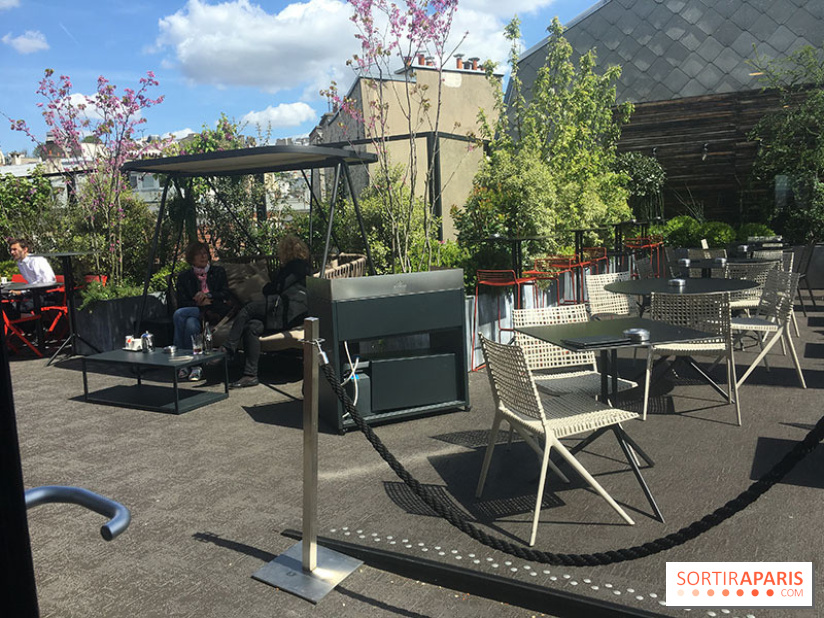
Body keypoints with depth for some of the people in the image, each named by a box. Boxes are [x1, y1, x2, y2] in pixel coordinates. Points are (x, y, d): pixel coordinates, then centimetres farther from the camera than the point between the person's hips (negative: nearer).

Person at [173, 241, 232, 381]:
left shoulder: (218, 272, 14)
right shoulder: (184, 277, 14)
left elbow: (226, 295, 4)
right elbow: (182, 303, 5)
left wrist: (208, 295, -12)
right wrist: (199, 304, -12)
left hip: (215, 314, -2)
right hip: (195, 311, 2)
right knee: (191, 323, -36)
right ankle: (195, 366, -26)